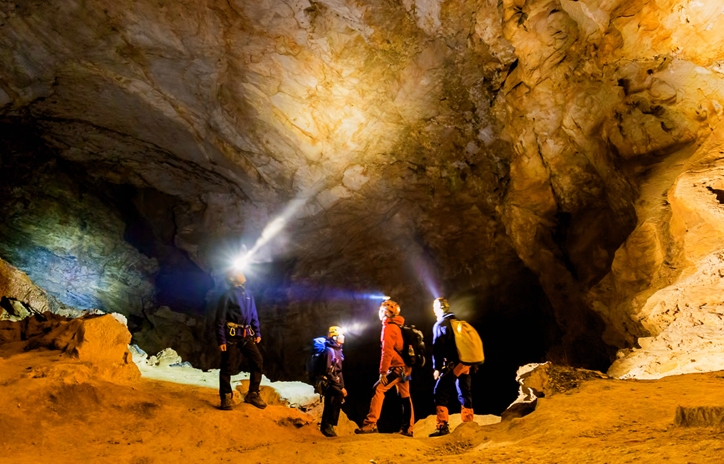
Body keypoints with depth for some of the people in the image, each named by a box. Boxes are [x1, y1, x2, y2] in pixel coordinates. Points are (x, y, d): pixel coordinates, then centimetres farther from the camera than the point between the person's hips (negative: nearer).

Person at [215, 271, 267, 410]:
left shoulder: (248, 294, 14)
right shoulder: (227, 295, -3)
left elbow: (254, 315, 19)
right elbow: (220, 319, -6)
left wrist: (257, 333, 11)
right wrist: (221, 340, -12)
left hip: (246, 336, 5)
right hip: (232, 335, -5)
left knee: (258, 361, -4)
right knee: (227, 366, -1)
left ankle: (253, 394, 6)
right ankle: (226, 398, 10)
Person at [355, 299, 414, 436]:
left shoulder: (388, 327, -9)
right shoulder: (399, 327, 18)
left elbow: (387, 351, -17)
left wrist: (383, 371, -17)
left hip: (397, 367, -9)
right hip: (405, 367, 9)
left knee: (378, 389, -13)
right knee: (405, 397, 13)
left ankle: (371, 424, -19)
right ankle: (407, 428, 17)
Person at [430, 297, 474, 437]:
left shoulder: (440, 324, -3)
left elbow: (438, 348, -10)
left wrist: (436, 368, -7)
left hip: (453, 364, -7)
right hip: (465, 363, 7)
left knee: (440, 393, -5)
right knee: (465, 394, 13)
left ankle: (442, 426, -13)